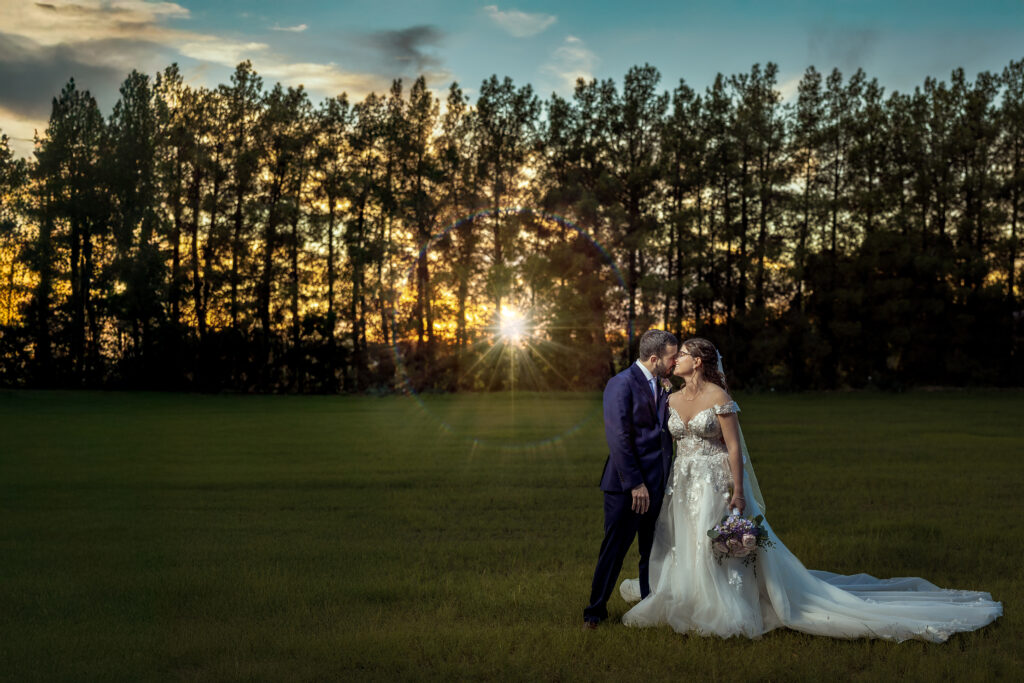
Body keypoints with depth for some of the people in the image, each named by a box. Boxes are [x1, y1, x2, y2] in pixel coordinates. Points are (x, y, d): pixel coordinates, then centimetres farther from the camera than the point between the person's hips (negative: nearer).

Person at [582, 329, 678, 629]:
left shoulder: (661, 387, 13)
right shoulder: (621, 384, -12)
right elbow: (619, 439, -17)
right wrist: (635, 484, -18)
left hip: (656, 484, 7)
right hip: (627, 485, -7)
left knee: (654, 552, 13)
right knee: (614, 549, 1)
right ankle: (596, 610, 14)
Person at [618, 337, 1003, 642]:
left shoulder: (719, 398, -10)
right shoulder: (671, 401, 7)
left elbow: (734, 447, -12)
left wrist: (738, 492, -17)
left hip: (716, 484, -6)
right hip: (682, 485, 6)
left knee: (717, 546, -4)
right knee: (683, 548, 9)